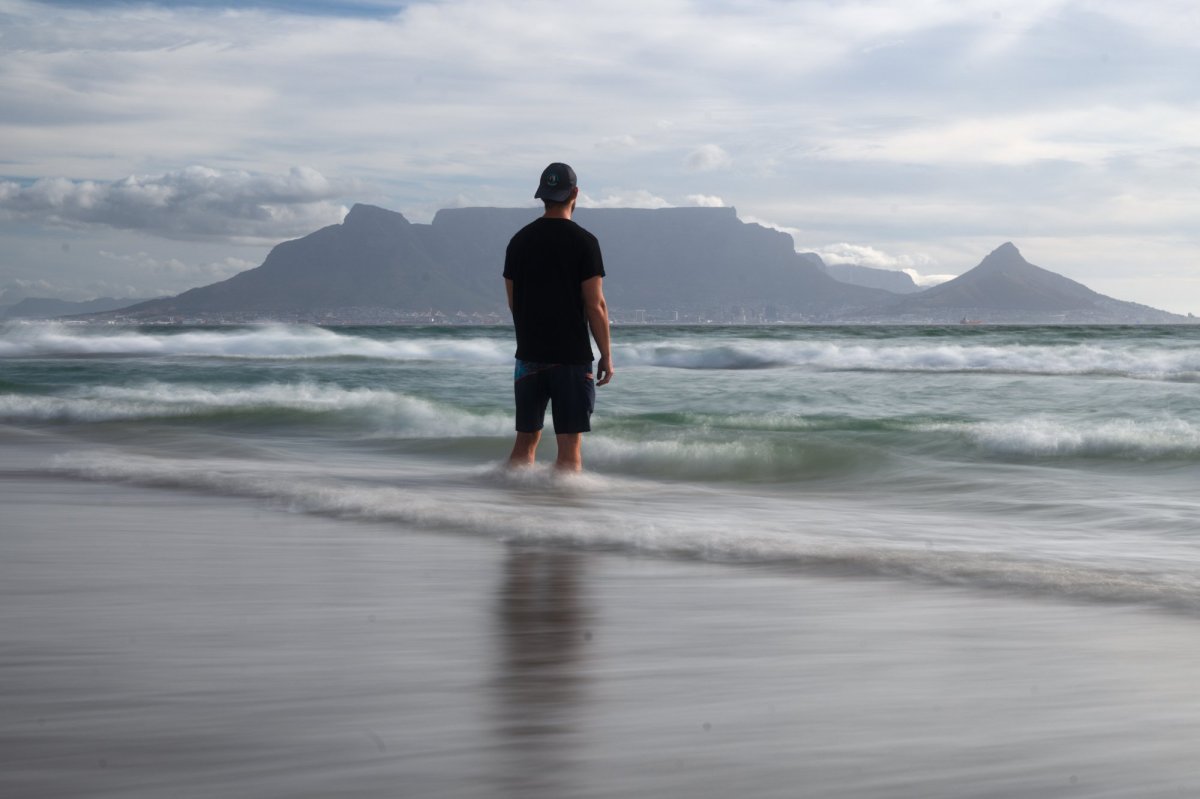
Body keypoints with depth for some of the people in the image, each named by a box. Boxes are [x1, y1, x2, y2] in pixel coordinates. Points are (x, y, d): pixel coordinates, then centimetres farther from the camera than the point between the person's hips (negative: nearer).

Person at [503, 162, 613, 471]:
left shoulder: (519, 241, 6)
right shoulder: (583, 242, -9)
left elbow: (513, 302, 12)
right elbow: (595, 306, -10)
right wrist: (606, 356, -2)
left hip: (529, 354, 5)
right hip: (572, 357, -4)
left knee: (526, 438, 11)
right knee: (569, 443, -1)